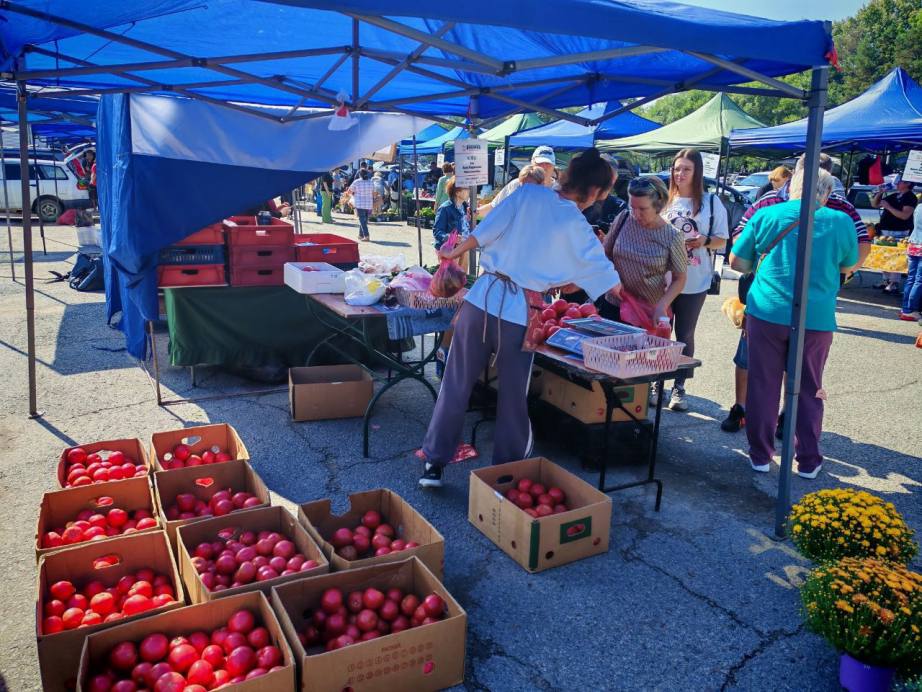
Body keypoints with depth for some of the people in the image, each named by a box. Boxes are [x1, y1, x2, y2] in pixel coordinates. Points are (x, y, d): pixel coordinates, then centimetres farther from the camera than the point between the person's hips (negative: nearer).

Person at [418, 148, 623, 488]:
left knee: (456, 385, 11)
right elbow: (610, 282, 10)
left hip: (483, 297, 2)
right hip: (520, 313, -2)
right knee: (513, 397, 13)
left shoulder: (527, 193, 5)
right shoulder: (577, 228, 3)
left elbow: (486, 231, -1)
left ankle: (434, 463, 18)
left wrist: (454, 253, 14)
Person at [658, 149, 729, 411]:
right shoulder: (665, 200, 7)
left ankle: (679, 387, 14)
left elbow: (722, 241, 3)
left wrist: (704, 241, -17)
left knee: (685, 335, 6)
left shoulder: (712, 202, 1)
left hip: (694, 282, -1)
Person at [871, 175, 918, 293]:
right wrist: (880, 192, 8)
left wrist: (888, 207, -17)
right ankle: (886, 281, 20)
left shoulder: (910, 198, -6)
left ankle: (894, 284, -11)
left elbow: (905, 215, -19)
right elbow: (875, 205, 23)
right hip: (885, 231, 8)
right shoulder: (893, 196, 17)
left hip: (899, 233, -8)